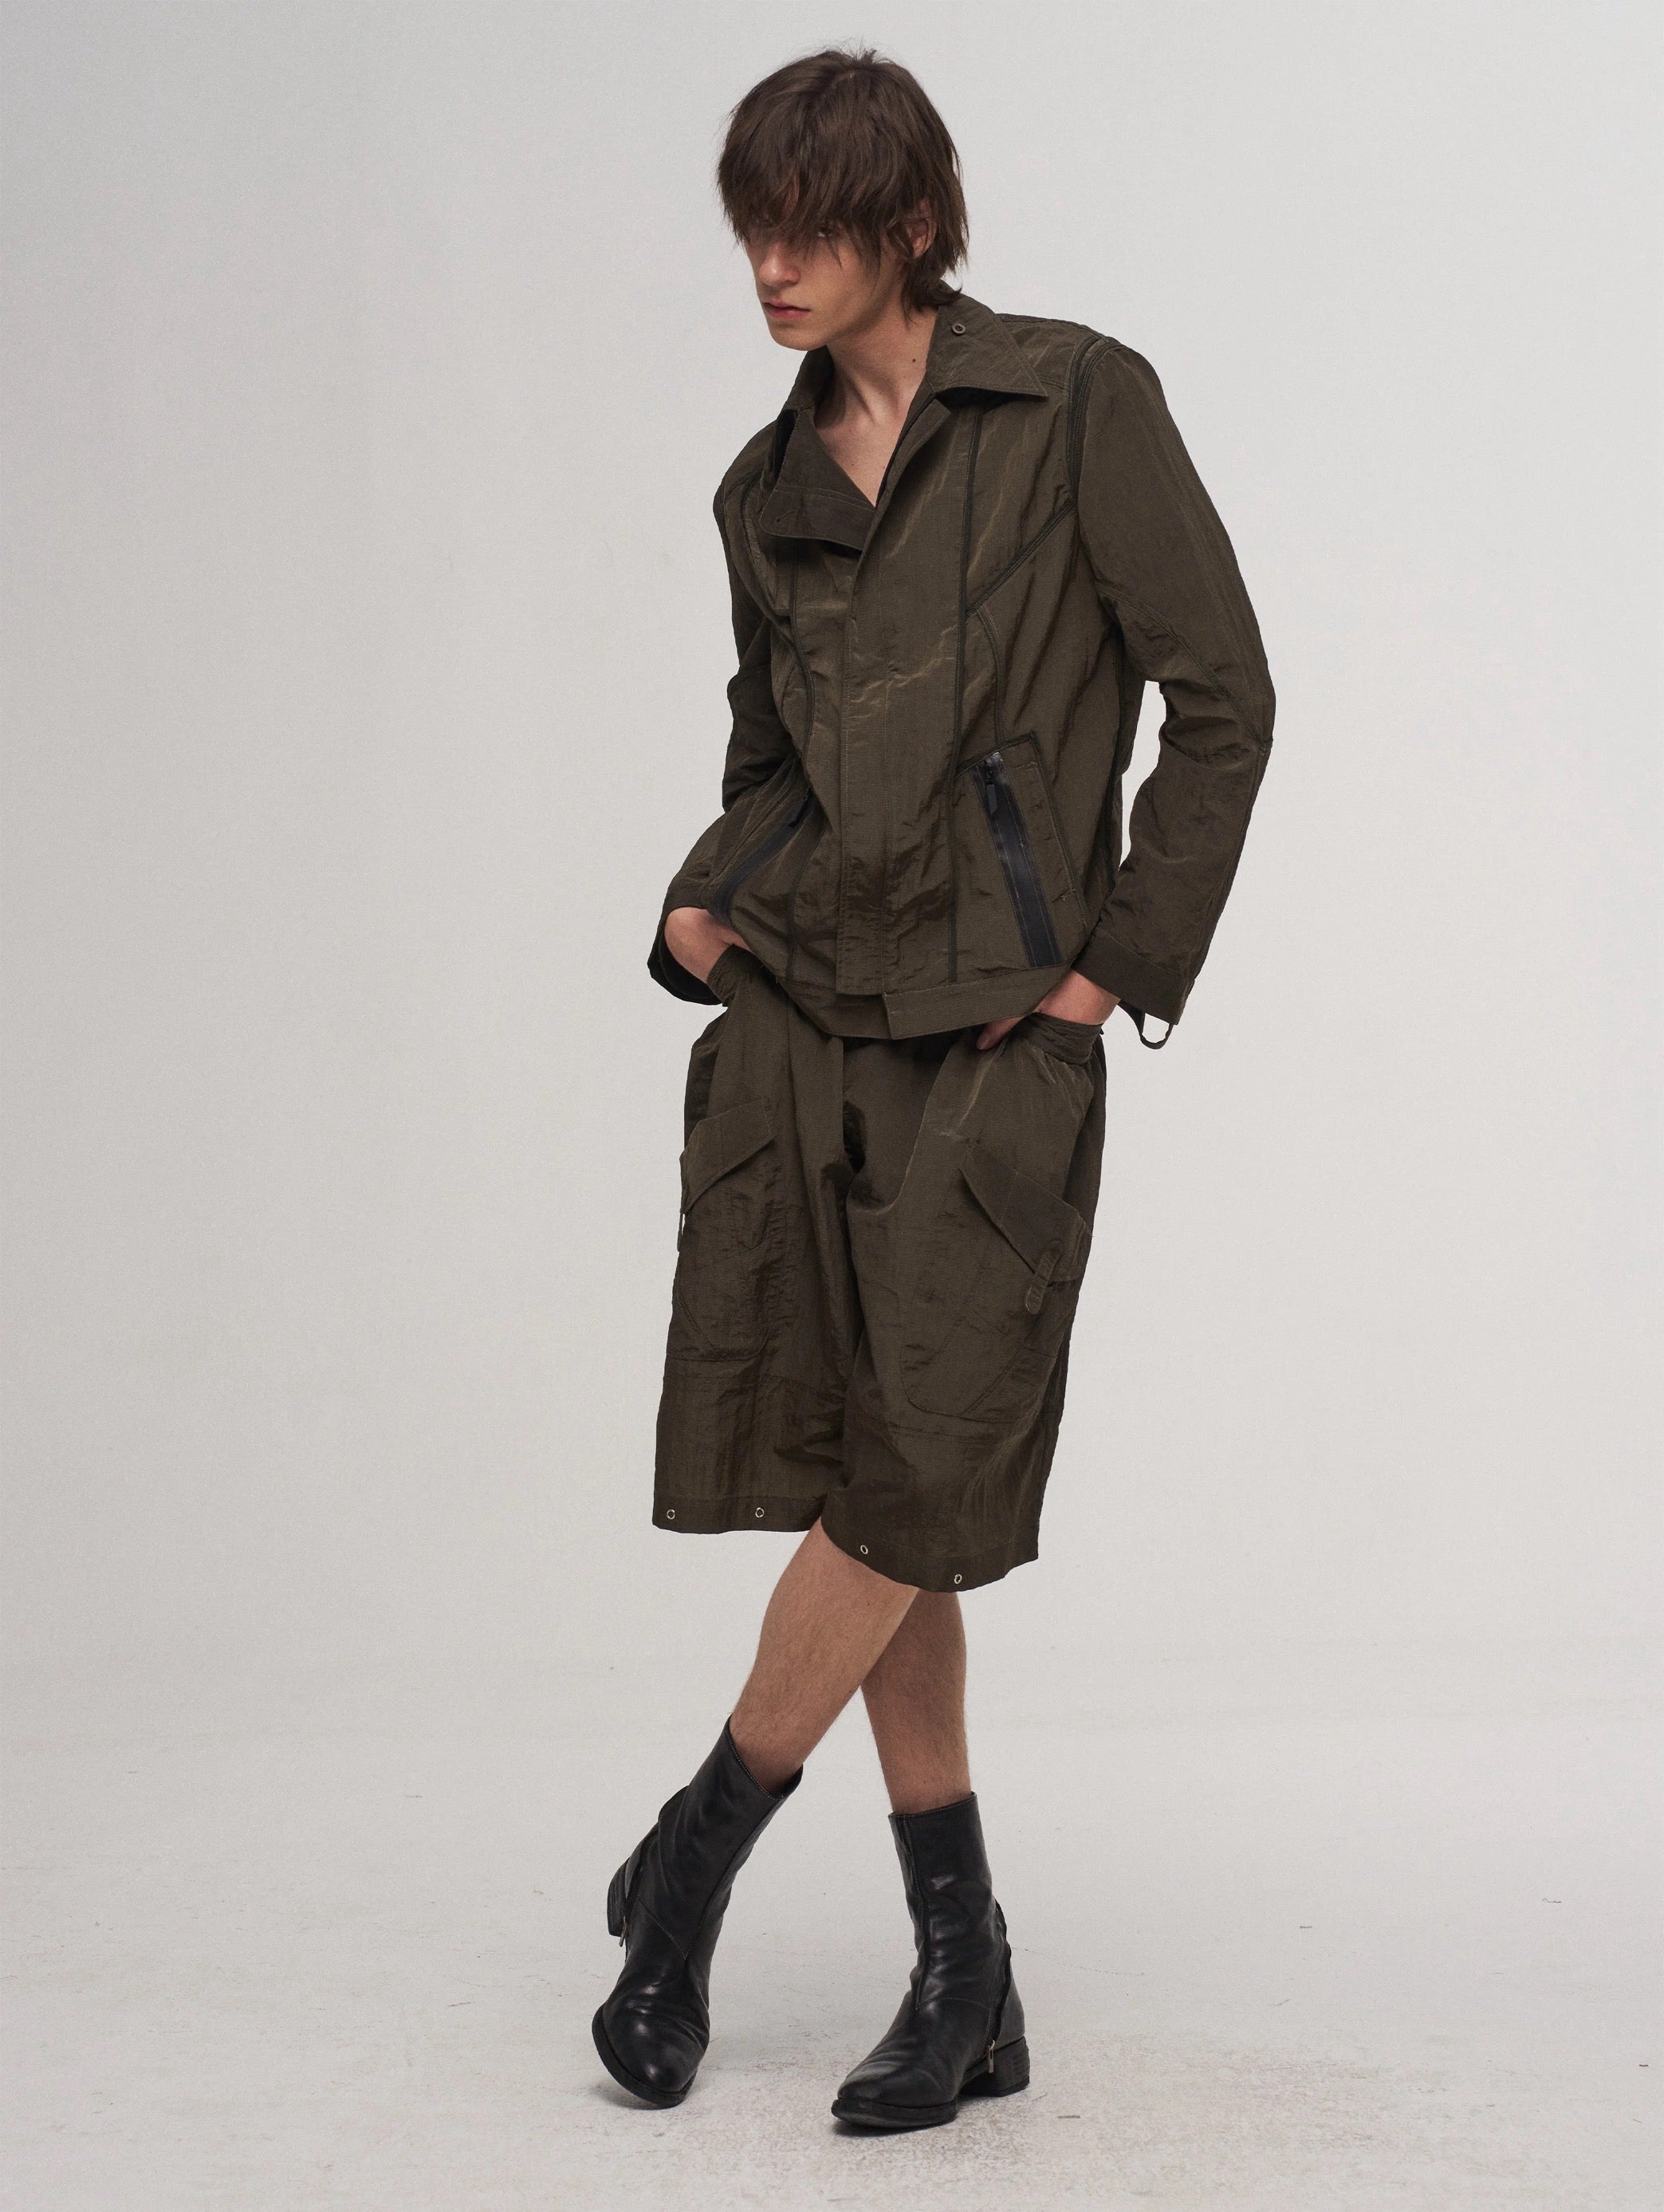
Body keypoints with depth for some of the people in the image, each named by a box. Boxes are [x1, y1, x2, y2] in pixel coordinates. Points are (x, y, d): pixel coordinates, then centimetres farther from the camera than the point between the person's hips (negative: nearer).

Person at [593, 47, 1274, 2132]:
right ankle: (965, 1974, 14)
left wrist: (1121, 961, -5)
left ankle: (691, 1859, 16)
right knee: (868, 1488, 4)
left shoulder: (1077, 402, -3)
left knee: (919, 1482, -6)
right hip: (798, 1015, 5)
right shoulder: (768, 488, 12)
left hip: (996, 1027, -5)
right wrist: (702, 901, 3)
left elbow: (1219, 698, -4)